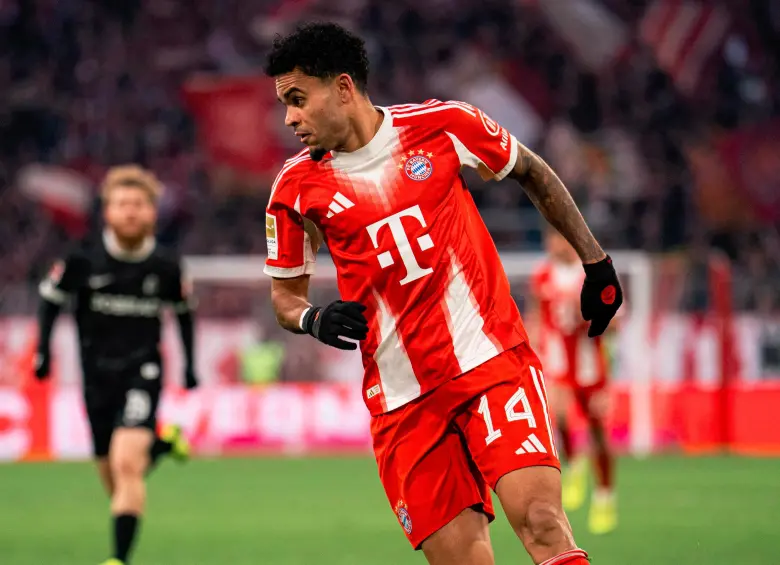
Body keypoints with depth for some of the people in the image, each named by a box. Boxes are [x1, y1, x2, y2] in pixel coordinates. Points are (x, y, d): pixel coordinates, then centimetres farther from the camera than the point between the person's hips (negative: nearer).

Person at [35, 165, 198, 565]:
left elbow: (183, 311, 13)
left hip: (142, 371, -2)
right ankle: (161, 442, 43)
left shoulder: (165, 268, -5)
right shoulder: (84, 261, -7)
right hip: (97, 377, 2)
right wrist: (43, 349, 0)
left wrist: (190, 366, 12)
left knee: (127, 463, -23)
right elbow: (50, 297, 9)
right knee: (113, 482, 10)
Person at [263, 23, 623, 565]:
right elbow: (286, 293, 16)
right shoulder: (297, 188, 3)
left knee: (541, 519, -22)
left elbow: (532, 173, 15)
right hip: (402, 397, 2)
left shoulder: (441, 125, -1)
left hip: (492, 357, -2)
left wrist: (595, 259, 17)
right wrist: (313, 319, -7)